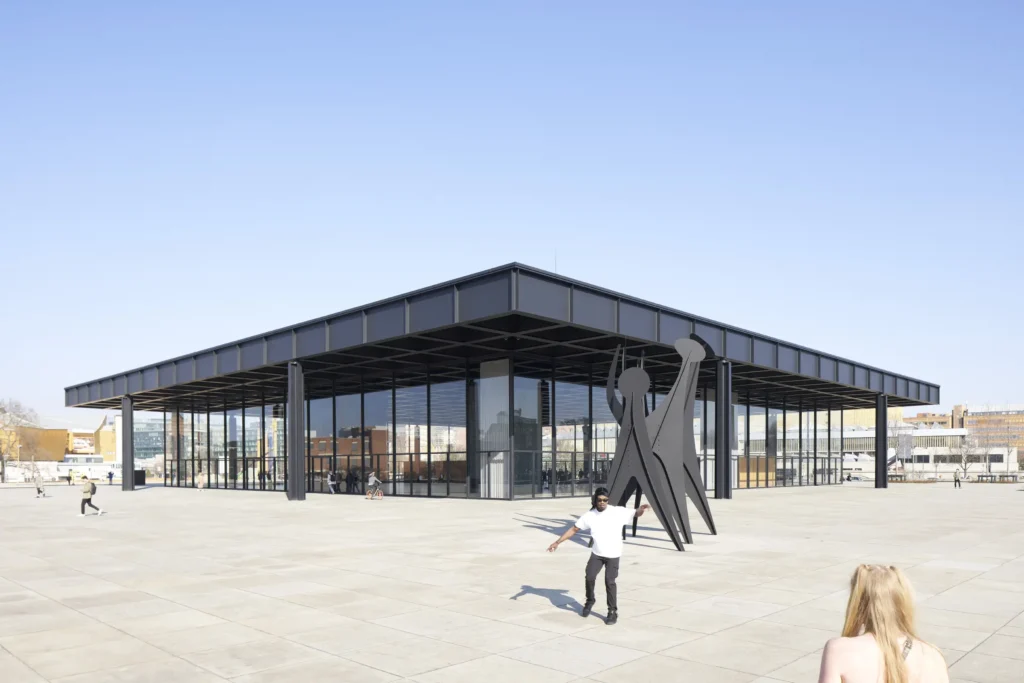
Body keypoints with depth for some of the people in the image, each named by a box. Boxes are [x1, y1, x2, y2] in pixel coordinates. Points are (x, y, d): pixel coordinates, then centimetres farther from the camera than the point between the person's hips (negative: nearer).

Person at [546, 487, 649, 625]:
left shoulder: (618, 512, -12)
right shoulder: (590, 516, -5)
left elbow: (635, 514, -10)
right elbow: (574, 529, 1)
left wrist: (641, 509, -36)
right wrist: (557, 542, -1)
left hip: (613, 555, -3)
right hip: (597, 554, 3)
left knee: (609, 582, -6)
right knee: (590, 577, -3)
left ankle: (613, 612, 9)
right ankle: (590, 601, 25)